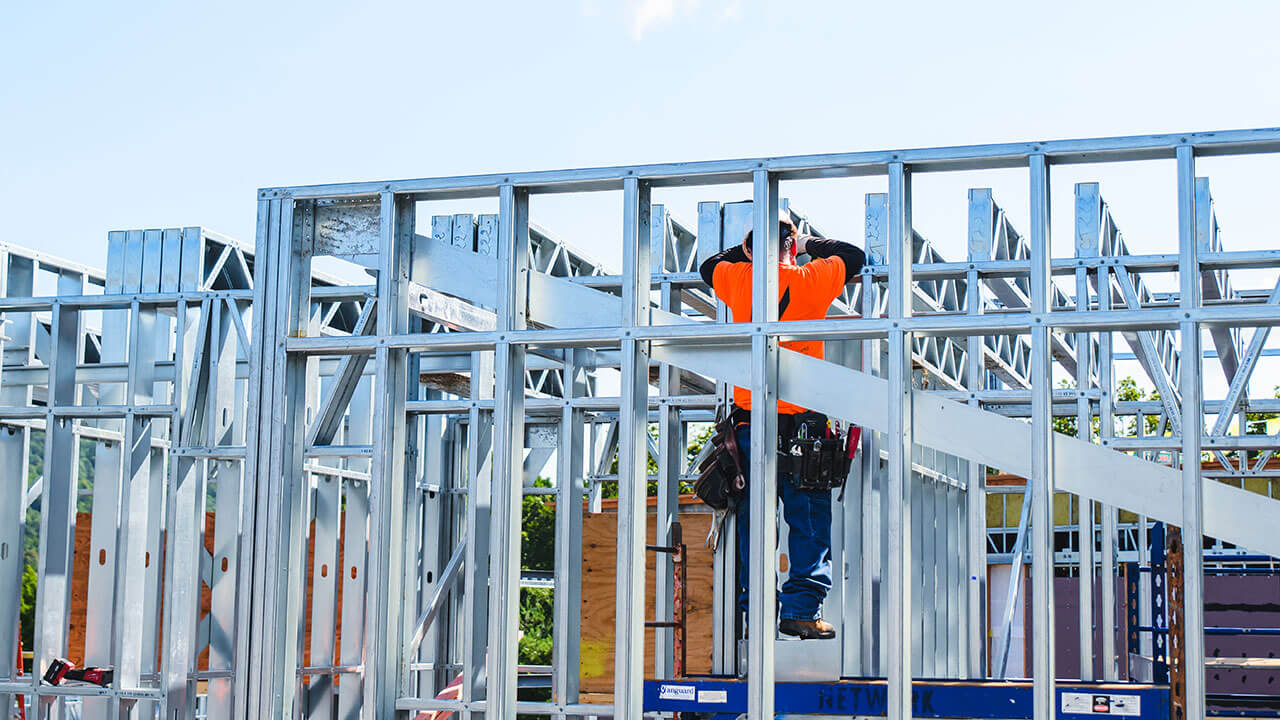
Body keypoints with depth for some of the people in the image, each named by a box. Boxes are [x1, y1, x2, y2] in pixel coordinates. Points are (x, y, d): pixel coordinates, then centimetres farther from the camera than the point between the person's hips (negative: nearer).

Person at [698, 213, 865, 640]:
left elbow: (709, 266, 28)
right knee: (809, 519, 2)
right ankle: (803, 609, -5)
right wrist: (809, 244, 25)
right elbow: (855, 257, 17)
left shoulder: (739, 280, 4)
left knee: (752, 519, 6)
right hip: (802, 420, -2)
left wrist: (748, 249, 33)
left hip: (748, 420, 2)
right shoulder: (809, 280, -1)